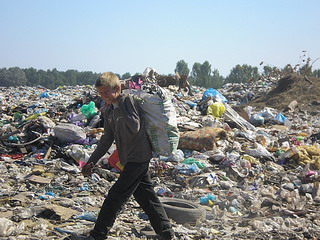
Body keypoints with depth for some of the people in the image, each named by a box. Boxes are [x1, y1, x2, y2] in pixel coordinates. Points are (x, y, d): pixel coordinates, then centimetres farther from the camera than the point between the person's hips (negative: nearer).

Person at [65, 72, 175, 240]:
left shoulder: (128, 100, -14)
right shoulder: (109, 111, 12)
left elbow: (135, 127, -27)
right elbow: (107, 139, 17)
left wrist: (120, 106, -26)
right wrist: (91, 162, 13)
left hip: (138, 158, -9)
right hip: (130, 159, 9)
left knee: (115, 197, -8)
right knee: (146, 197, 14)